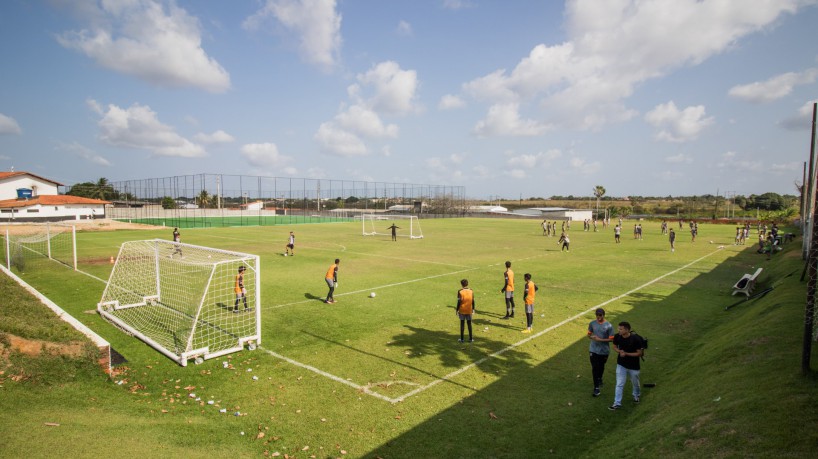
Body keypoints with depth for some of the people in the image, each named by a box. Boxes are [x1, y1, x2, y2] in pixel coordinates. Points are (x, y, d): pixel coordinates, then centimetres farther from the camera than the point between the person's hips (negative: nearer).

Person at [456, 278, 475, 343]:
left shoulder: (460, 291, -11)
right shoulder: (471, 291, -1)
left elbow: (459, 302, -11)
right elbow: (473, 301, 3)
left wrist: (457, 310, -3)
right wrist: (473, 309, 14)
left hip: (462, 311, -2)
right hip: (469, 310, 2)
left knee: (462, 324, 5)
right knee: (469, 324, 10)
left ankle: (462, 339, 9)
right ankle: (470, 339, 14)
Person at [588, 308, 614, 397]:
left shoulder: (609, 326, -14)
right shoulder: (592, 323, -6)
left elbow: (611, 339, -10)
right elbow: (589, 334, 6)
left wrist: (600, 339, -22)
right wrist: (592, 337, -18)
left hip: (604, 351, -1)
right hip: (593, 350, 1)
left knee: (601, 367, 19)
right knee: (594, 368, -3)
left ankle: (599, 379, 48)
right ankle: (596, 387, 5)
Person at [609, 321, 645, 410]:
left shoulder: (636, 339, -25)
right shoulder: (617, 337, -13)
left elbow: (639, 353, -17)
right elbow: (615, 347, 3)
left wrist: (626, 353, -26)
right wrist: (619, 351, -19)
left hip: (633, 366, -2)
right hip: (621, 364, 2)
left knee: (635, 383, 21)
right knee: (619, 384, 1)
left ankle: (636, 395, 51)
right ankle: (617, 403, 8)